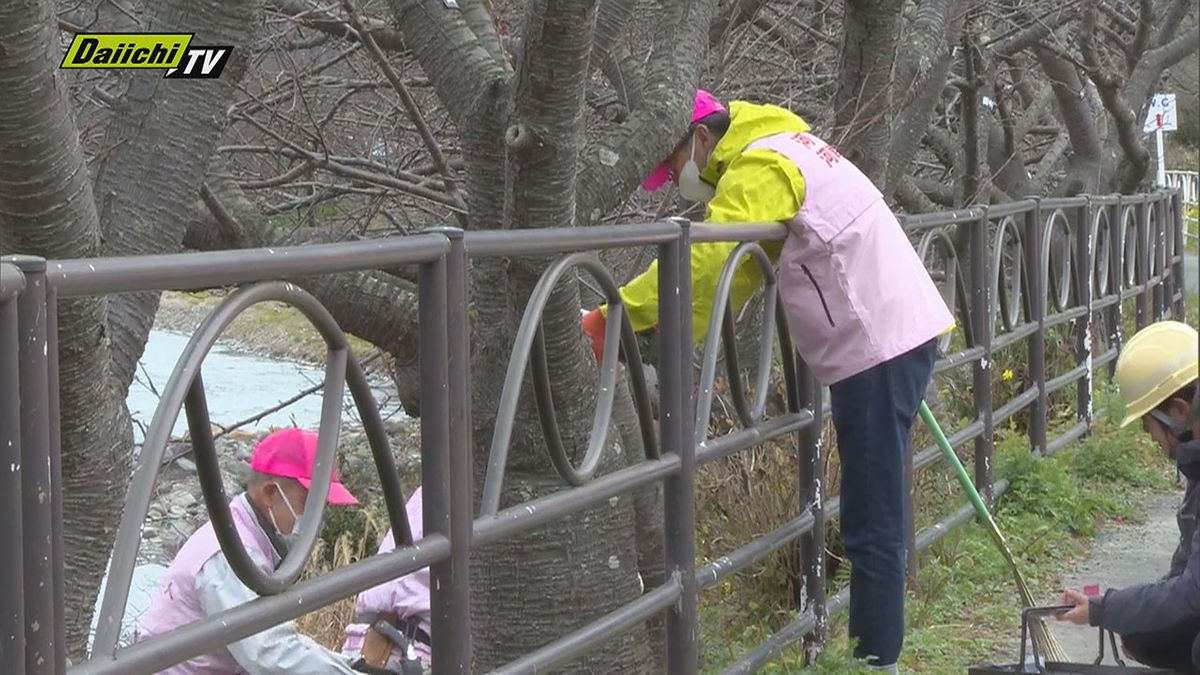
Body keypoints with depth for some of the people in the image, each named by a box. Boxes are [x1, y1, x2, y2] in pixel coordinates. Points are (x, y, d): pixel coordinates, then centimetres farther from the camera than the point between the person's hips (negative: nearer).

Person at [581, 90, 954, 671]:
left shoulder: (759, 169, -13)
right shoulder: (780, 148, 18)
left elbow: (703, 261, -27)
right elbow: (736, 270, 12)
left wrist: (613, 318, -28)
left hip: (880, 345, -10)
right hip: (898, 334, 10)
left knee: (871, 527, -6)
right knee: (874, 519, 14)